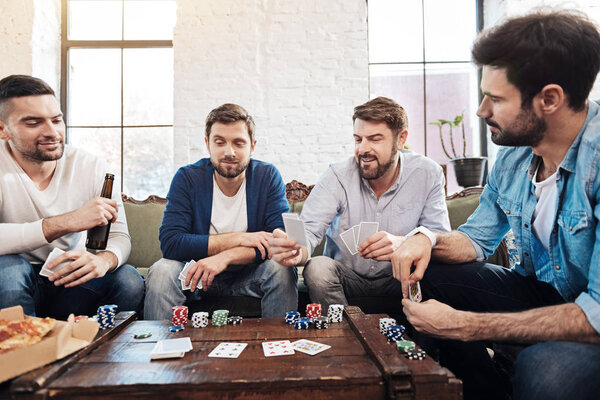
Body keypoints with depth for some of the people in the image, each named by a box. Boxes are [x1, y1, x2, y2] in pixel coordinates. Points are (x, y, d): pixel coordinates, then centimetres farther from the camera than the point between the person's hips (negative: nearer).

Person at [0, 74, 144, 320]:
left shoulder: (90, 168, -7)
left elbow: (119, 236, -11)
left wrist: (104, 259, -34)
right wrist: (65, 222, -39)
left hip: (69, 280, 2)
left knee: (129, 280, -24)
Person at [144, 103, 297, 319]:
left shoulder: (268, 177, -8)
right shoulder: (187, 178, -9)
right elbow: (170, 243, -19)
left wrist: (227, 257, -29)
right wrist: (238, 239, -23)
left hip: (249, 275, 1)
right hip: (198, 273, 0)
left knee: (281, 271, -28)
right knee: (161, 272, -27)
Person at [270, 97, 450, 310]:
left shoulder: (428, 174, -10)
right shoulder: (338, 175, -12)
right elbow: (309, 229, -20)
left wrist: (402, 243, -39)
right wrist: (298, 251, -45)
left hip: (399, 277, 0)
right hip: (345, 275, 1)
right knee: (317, 268, -30)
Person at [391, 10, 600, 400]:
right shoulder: (512, 156, -3)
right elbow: (477, 237, 7)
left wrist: (461, 325, -28)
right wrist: (429, 241, -16)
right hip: (540, 291, 7)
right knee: (425, 278, -5)